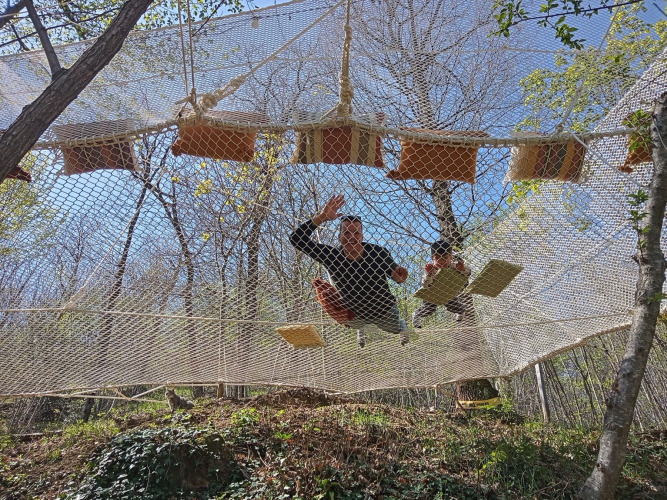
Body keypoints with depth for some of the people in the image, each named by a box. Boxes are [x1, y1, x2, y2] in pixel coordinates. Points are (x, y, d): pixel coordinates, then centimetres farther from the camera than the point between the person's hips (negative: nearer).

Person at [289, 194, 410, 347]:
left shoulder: (378, 252, -33)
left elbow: (395, 273, -16)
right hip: (355, 314, 1)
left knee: (396, 329, 33)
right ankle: (361, 329, 73)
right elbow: (296, 239, -36)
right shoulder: (331, 255, -30)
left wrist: (400, 277, -42)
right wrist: (321, 217, -46)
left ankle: (403, 327, 70)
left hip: (385, 310, -1)